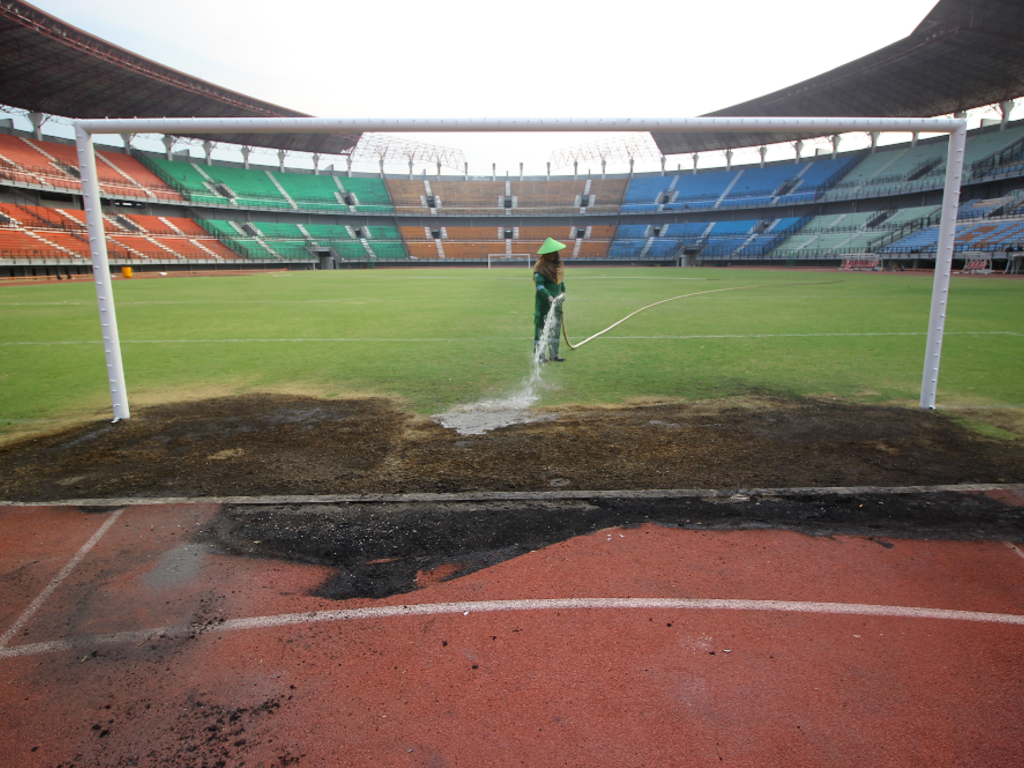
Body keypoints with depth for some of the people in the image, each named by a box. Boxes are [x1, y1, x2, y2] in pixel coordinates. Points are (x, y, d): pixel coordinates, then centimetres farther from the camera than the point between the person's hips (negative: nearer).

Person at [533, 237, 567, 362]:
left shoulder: (559, 263, 9)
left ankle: (553, 355, 20)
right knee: (542, 328, -2)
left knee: (556, 328, 12)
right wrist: (548, 297, -30)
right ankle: (539, 355, 5)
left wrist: (563, 291, 12)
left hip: (556, 301, 8)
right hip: (544, 303, -8)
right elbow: (539, 285, -20)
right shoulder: (540, 266, -14)